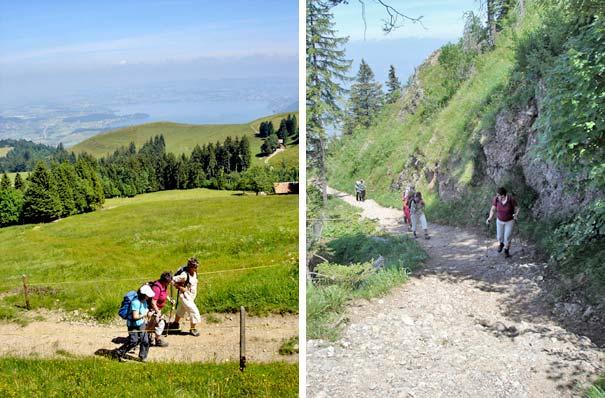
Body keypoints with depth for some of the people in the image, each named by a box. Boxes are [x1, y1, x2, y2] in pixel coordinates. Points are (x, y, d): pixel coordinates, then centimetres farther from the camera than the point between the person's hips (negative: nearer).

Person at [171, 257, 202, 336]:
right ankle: (193, 329, 12)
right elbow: (172, 280, -26)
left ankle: (175, 323, 49)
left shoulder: (194, 273, -5)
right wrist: (180, 287, -23)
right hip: (185, 296, -8)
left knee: (181, 310, 27)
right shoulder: (184, 275, -29)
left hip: (191, 296, 8)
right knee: (194, 311, -6)